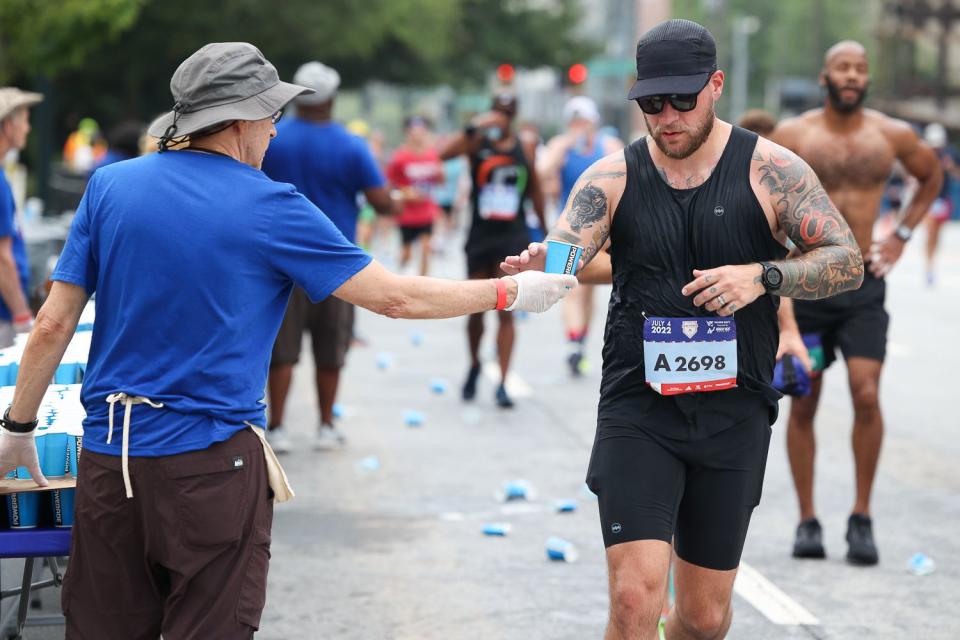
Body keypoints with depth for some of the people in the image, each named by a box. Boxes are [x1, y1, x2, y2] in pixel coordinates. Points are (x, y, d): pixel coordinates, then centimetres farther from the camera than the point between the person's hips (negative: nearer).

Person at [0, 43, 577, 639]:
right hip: (212, 460, -4)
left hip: (108, 455, 4)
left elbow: (53, 325, 3)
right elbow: (396, 297, -4)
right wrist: (512, 292, 7)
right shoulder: (271, 207, -7)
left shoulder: (109, 186, 3)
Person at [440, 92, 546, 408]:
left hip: (512, 236, 0)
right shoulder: (478, 142, -2)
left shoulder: (525, 149, 4)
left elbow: (535, 191, 14)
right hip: (480, 235, 0)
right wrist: (475, 128, -31)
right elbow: (444, 154, -22)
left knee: (506, 311, -7)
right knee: (476, 310, 10)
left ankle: (502, 384, -8)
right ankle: (475, 366, 35)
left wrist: (545, 229, 16)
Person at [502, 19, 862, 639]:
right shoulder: (612, 178, -1)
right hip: (639, 409, 0)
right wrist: (538, 268, -36)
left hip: (734, 415, 1)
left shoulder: (769, 169, -4)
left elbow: (848, 261, -5)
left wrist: (763, 276, -23)